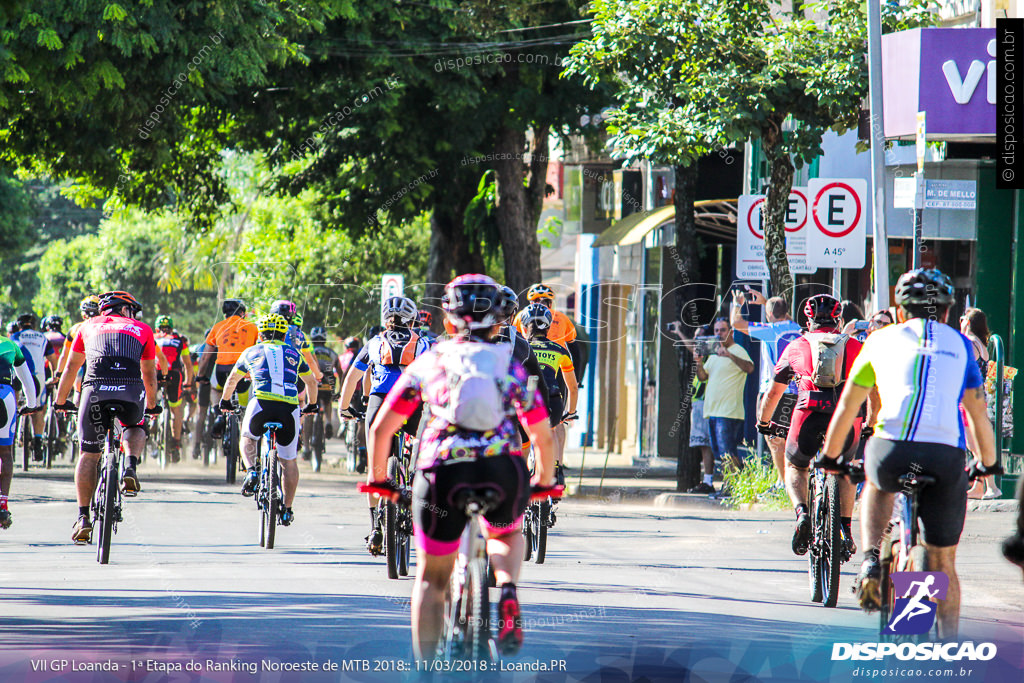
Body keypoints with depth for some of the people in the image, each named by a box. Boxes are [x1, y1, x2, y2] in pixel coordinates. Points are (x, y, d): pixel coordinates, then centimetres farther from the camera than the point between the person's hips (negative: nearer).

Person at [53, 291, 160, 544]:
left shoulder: (89, 327, 28)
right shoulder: (142, 329, 26)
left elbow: (71, 367, 37)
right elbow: (149, 375, 35)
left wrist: (60, 401, 49)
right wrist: (151, 405, 51)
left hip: (95, 389, 0)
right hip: (131, 390, 0)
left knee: (89, 454, 12)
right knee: (135, 428, 32)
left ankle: (83, 517, 5)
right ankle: (131, 467, 2)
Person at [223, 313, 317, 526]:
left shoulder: (251, 352, 22)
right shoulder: (293, 354, 24)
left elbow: (232, 380, 37)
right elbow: (311, 382, 37)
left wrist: (225, 402, 55)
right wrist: (311, 404, 55)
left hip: (261, 403, -1)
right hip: (290, 408, 1)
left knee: (247, 438, 30)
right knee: (289, 461, 16)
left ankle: (251, 472, 4)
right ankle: (287, 510, 17)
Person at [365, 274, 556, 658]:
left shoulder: (428, 363, 18)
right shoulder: (510, 365, 19)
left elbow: (381, 429, 17)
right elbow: (544, 437, 21)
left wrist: (377, 477, 32)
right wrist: (545, 481, 39)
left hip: (443, 468, -1)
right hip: (503, 466, 1)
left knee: (431, 577, 15)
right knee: (505, 534, 32)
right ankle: (507, 591, 0)